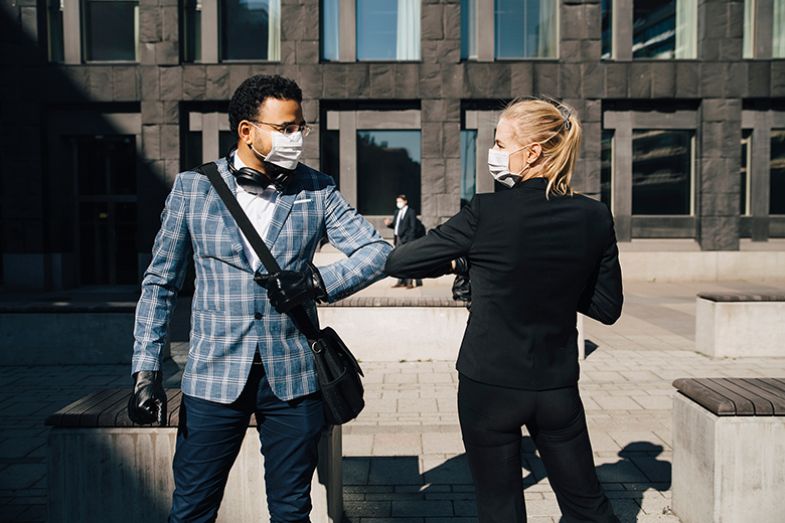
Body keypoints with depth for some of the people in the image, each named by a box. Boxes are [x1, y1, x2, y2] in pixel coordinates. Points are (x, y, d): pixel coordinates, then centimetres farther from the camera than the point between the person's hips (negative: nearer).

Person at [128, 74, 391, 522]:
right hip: (215, 375, 0)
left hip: (293, 377, 1)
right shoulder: (193, 188, 1)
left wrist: (316, 282, -19)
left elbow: (378, 250, -2)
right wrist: (147, 371, 0)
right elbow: (160, 284, 5)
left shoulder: (317, 191, 2)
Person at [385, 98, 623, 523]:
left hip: (488, 388, -3)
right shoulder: (594, 217, -5)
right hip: (557, 389, 3)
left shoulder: (486, 213, -16)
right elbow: (607, 307, 4)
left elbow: (397, 263, -9)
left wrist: (461, 263, 7)